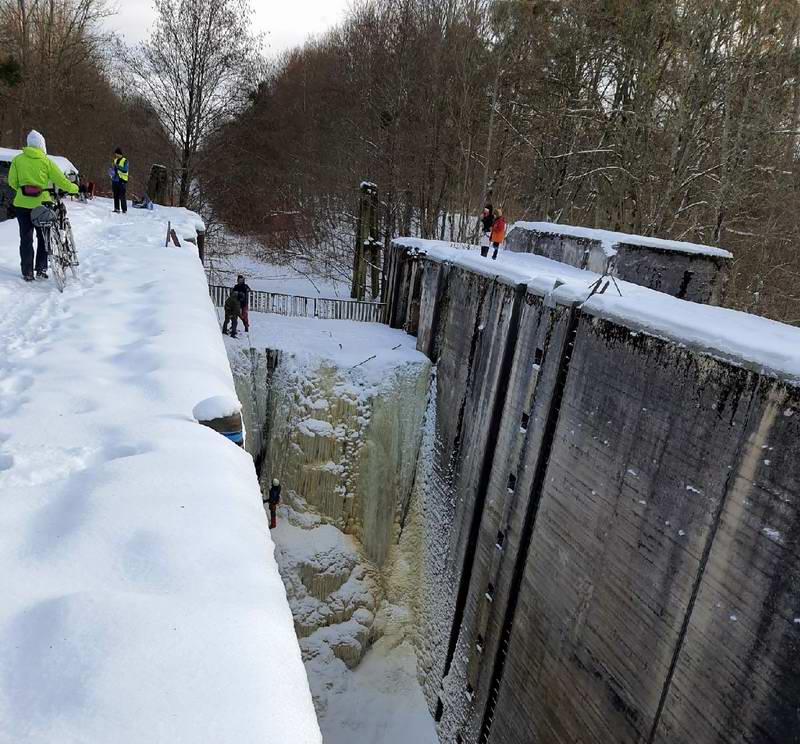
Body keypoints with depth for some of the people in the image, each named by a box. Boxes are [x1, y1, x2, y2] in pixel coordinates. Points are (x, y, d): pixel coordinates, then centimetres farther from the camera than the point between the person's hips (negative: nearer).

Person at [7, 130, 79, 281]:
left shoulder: (17, 160, -1)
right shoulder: (46, 161, -5)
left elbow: (12, 182, -1)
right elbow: (61, 181, -4)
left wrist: (23, 189, 18)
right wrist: (75, 188, 14)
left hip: (22, 205, 1)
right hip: (41, 204, -1)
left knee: (26, 239, 8)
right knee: (43, 237, 15)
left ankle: (27, 273, 9)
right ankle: (41, 269, 13)